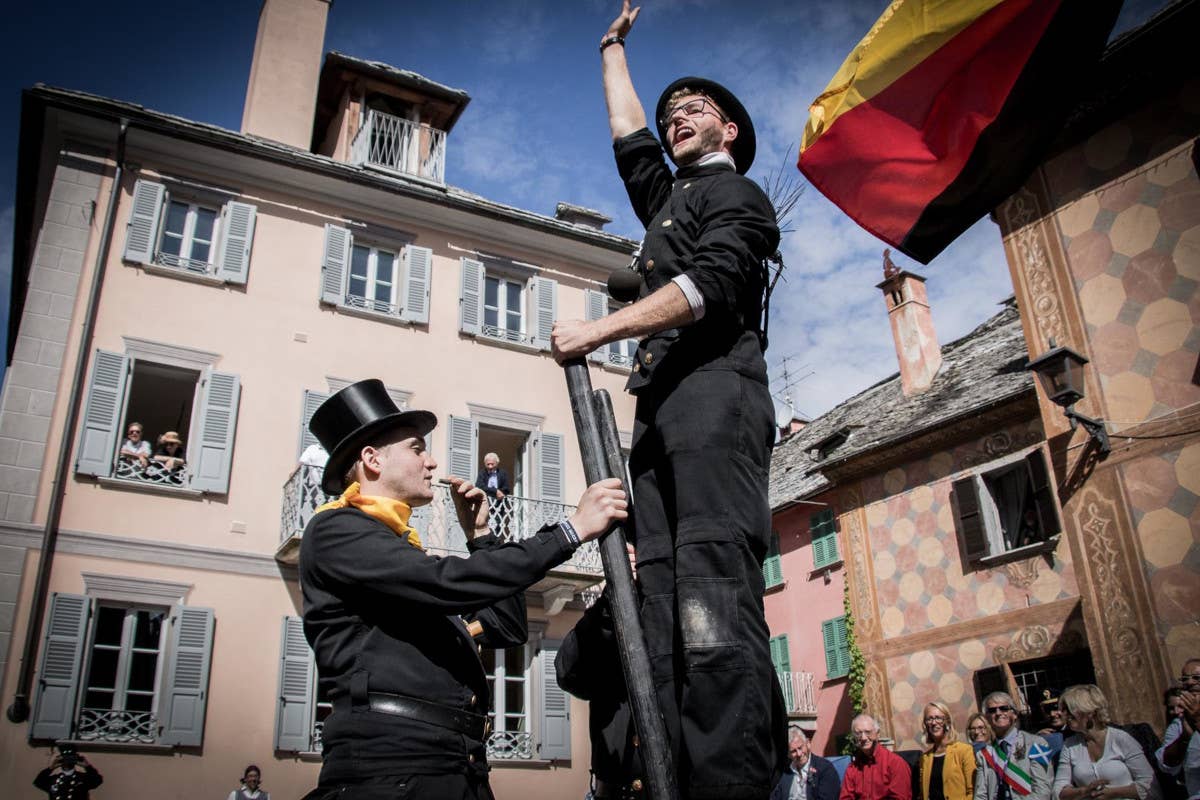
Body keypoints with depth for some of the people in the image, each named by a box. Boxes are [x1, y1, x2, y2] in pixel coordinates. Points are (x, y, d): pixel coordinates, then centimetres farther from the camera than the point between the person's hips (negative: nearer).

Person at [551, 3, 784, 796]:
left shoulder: (737, 193, 10)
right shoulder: (669, 197, 34)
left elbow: (708, 285, -9)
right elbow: (629, 133, 47)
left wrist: (597, 330, -12)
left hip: (714, 389, -8)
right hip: (661, 405, 8)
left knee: (712, 597, -24)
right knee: (666, 605, -8)